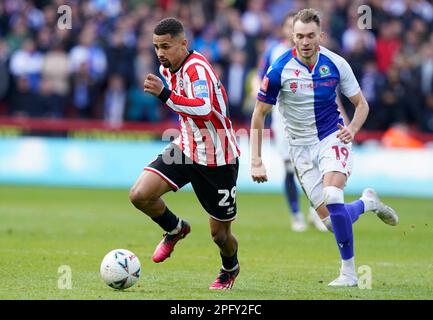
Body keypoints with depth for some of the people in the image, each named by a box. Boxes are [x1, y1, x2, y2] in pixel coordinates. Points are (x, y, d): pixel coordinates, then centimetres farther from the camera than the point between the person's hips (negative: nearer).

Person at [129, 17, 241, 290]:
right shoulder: (169, 68, 2)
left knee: (220, 234, 5)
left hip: (217, 160, -7)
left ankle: (230, 269, 41)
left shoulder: (197, 68, -24)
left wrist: (164, 94, -46)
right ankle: (176, 230, 14)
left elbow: (203, 108, -42)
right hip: (186, 148, 7)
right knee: (140, 195, -16)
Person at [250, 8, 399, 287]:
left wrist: (352, 129, -17)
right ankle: (367, 202, 28)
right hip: (302, 147, 1)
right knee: (331, 219, -7)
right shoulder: (280, 70, -13)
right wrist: (256, 161, -8)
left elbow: (361, 104, 4)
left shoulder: (336, 64, -8)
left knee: (332, 197, -28)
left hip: (333, 138, -1)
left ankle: (349, 271, -15)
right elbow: (259, 114, -4)